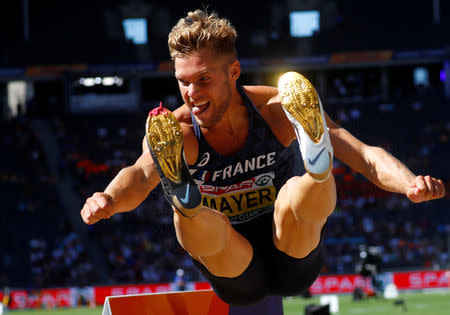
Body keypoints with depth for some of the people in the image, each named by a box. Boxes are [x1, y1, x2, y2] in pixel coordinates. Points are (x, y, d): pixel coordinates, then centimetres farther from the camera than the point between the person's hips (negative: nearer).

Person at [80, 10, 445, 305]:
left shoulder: (276, 111, -10)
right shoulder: (180, 132, -12)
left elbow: (363, 154, -19)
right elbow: (141, 174, -33)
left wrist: (411, 183, -40)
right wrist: (110, 198, -58)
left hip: (293, 261, 0)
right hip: (240, 281, 1)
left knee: (295, 196, -32)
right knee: (195, 229, -32)